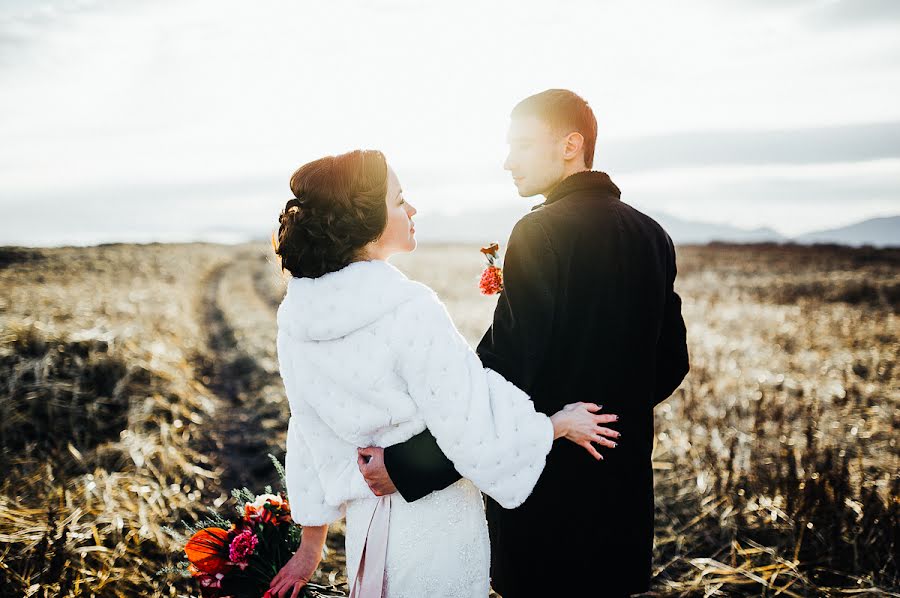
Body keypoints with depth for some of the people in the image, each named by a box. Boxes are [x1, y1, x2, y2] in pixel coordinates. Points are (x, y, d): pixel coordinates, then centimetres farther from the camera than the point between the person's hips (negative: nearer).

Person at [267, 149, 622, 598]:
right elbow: (472, 439, -20)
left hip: (365, 522, 6)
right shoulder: (411, 309, -24)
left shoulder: (296, 313, -4)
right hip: (435, 523, -6)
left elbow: (310, 436, 5)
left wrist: (312, 544, 16)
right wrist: (560, 424, -3)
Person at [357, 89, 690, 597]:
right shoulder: (651, 235, 5)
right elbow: (671, 362, 11)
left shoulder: (541, 233, -18)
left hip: (548, 486, -7)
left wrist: (407, 464, -21)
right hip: (624, 484, 7)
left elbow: (503, 378, -25)